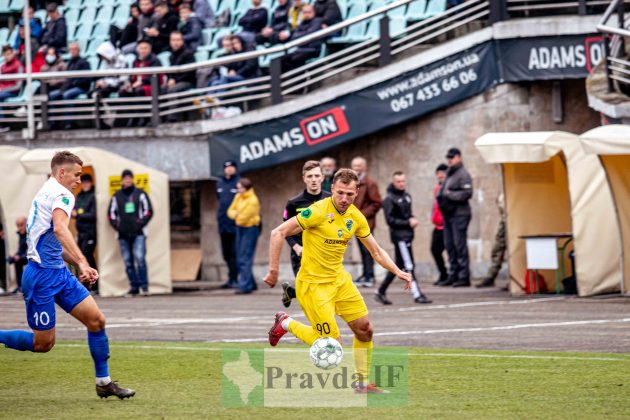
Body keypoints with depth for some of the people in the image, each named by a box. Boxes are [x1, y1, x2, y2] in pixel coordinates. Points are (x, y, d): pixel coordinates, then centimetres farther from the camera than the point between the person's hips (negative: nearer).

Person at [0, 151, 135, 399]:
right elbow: (60, 229, -33)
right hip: (43, 275, -10)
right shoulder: (61, 194, -12)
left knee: (96, 320, 3)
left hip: (59, 272, 10)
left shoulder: (46, 193, 19)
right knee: (43, 343, -6)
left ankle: (104, 382, 8)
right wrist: (82, 262, -41)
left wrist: (78, 265, 23)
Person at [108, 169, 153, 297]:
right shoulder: (117, 196, 13)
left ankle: (144, 285, -11)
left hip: (138, 233, -3)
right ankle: (134, 286, 6)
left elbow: (148, 211, 5)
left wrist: (141, 223, -8)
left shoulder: (140, 194, 7)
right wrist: (117, 225, 1)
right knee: (128, 261, 1)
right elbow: (111, 213, 17)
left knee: (139, 258, -15)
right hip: (123, 234, 3)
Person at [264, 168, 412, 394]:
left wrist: (398, 272, -2)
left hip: (339, 278, 7)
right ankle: (286, 323, 16)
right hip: (313, 283, -7)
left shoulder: (356, 217, 0)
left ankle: (363, 383, 18)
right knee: (331, 340, -8)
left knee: (365, 329, 2)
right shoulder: (318, 211, -21)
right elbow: (278, 233, -20)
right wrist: (273, 270, -22)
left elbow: (377, 251, 12)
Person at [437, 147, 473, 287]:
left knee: (460, 245, -10)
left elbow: (467, 193, -17)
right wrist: (441, 195, 5)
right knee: (449, 245, 9)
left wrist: (449, 194, -16)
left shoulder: (463, 174, -8)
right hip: (448, 213, 9)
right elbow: (442, 191, 24)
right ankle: (453, 275, 15)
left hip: (459, 214, -9)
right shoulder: (449, 174, 19)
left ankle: (464, 277, -9)